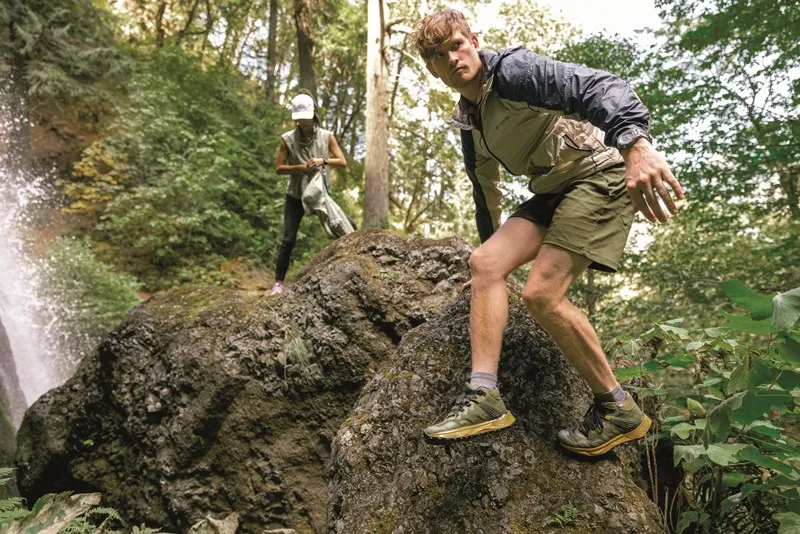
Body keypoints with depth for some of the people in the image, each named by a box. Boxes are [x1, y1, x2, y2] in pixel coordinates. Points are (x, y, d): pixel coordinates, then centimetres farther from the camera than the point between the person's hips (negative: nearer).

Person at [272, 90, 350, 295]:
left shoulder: (327, 137, -3)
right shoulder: (288, 139, -6)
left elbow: (343, 163, -5)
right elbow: (279, 168, -5)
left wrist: (324, 161, -23)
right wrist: (301, 167, -21)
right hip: (296, 196, -2)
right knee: (289, 240, -6)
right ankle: (278, 282, 4)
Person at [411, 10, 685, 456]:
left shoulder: (513, 69, -12)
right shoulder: (468, 121, 14)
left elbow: (599, 87, -28)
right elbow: (486, 190, 25)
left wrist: (636, 146, -47)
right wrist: (493, 247, 30)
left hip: (601, 172, -8)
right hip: (554, 189, 8)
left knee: (542, 292, -20)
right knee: (484, 262, -10)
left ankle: (619, 410, -2)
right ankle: (484, 396, -13)